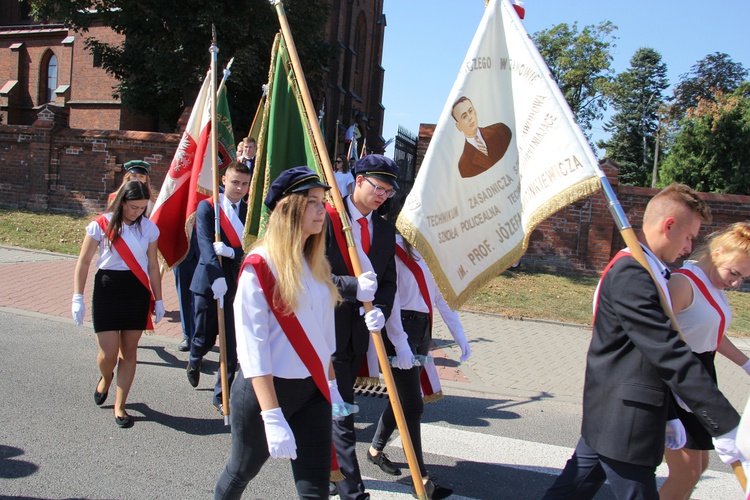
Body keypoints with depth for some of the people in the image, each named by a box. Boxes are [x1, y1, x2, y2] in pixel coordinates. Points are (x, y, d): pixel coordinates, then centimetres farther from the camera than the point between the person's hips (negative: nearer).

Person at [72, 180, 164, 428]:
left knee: (129, 351, 5)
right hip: (107, 289, -2)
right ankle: (106, 378, 35)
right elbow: (83, 262, 0)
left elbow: (152, 266, 8)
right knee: (108, 354, -2)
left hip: (138, 292, 2)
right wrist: (77, 298, -5)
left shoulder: (149, 228, 2)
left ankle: (119, 406, 19)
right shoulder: (101, 225, -5)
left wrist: (158, 300, 8)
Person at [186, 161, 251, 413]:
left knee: (232, 344, 1)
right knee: (205, 338, 11)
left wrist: (232, 251, -23)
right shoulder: (207, 207, -4)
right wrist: (217, 276, -30)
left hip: (237, 283, 2)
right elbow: (205, 245, -17)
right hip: (208, 282, -2)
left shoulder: (249, 211, 5)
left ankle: (222, 396, 16)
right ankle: (194, 361, 47)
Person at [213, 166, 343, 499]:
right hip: (266, 389, -5)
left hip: (313, 390, 6)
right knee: (242, 472, 18)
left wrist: (331, 385, 14)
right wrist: (272, 416, -22)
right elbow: (252, 346, -19)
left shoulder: (317, 264, 6)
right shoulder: (260, 265, -15)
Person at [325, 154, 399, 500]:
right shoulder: (327, 218, -10)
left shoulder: (385, 229, 9)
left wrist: (380, 310, -11)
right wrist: (353, 287, -23)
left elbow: (388, 281, 8)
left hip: (360, 328, 6)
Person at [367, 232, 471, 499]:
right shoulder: (394, 248, -11)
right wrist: (400, 343, -19)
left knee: (403, 397, 16)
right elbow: (389, 297, -16)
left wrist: (458, 334, 10)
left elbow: (440, 292, 13)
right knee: (413, 405, -4)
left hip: (423, 328, 8)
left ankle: (376, 449, 35)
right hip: (399, 329, -8)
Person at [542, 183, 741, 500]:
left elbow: (655, 352, 16)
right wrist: (726, 426, -23)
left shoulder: (636, 269, 12)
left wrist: (667, 415, 16)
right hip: (625, 425, -10)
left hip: (608, 418, 10)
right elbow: (670, 355, -25)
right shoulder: (631, 274, -21)